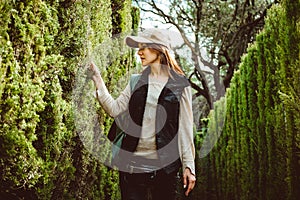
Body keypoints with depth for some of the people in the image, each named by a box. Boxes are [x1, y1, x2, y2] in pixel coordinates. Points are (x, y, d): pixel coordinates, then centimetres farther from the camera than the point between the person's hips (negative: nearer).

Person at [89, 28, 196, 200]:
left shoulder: (180, 85, -3)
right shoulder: (137, 81, 10)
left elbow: (185, 128, -3)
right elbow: (115, 109, 2)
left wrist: (189, 166, -5)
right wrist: (98, 79, -4)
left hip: (164, 166, -3)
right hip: (132, 164, 4)